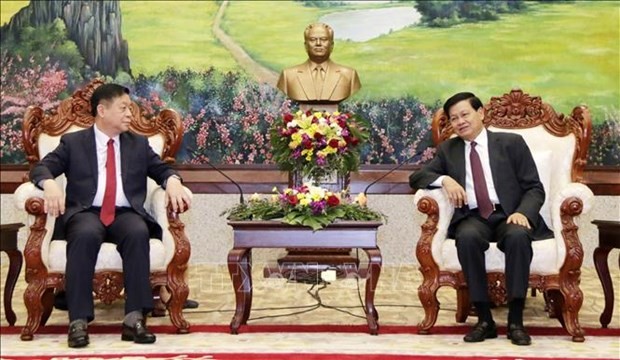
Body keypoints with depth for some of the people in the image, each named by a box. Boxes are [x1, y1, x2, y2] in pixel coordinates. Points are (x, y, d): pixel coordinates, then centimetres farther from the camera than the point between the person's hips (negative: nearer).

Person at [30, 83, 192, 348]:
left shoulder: (139, 144, 20)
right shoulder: (73, 142, 13)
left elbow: (163, 170, 15)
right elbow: (41, 168, 4)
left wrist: (172, 182, -10)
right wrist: (50, 184, -21)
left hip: (126, 214, 2)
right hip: (85, 213, -2)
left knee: (138, 233, -34)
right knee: (85, 235, -37)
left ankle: (134, 319, -34)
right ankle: (79, 321, -35)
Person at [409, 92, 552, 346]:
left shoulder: (511, 143, 11)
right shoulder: (448, 150, 19)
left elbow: (534, 188, 5)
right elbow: (416, 177, 12)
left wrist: (523, 213, -17)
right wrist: (444, 179, -9)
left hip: (509, 215, -1)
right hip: (473, 217, 1)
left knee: (518, 236, -36)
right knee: (467, 236, -34)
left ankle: (515, 320, -28)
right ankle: (485, 319, -26)